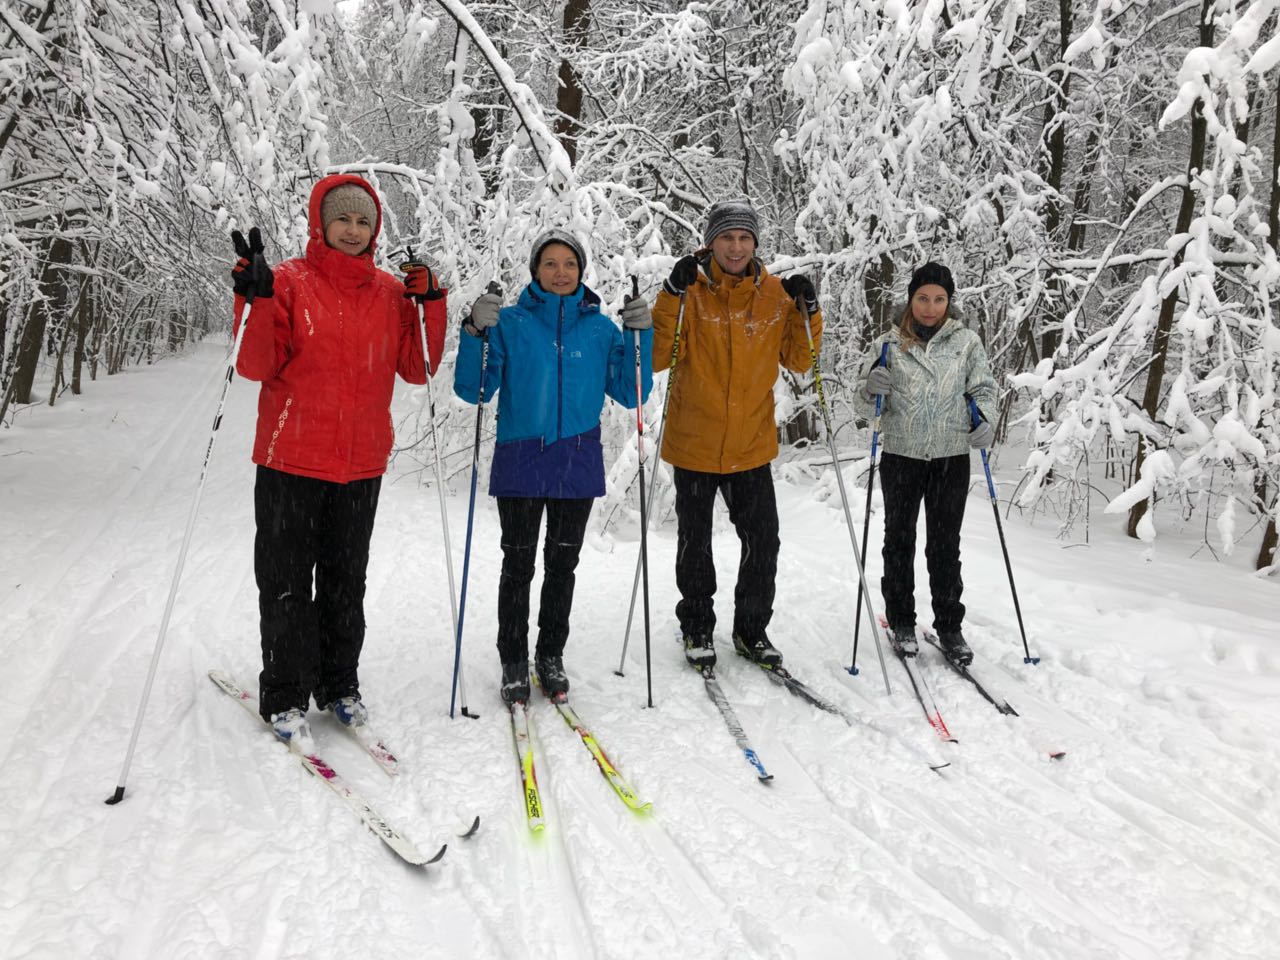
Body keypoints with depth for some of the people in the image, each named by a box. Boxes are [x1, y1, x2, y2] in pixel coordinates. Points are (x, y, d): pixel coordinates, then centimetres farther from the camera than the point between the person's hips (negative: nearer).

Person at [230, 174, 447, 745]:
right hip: (292, 459, -3)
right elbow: (256, 366, -8)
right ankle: (284, 697, 16)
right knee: (287, 581, 3)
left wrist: (431, 304, -5)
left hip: (362, 462, 3)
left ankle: (340, 685, 27)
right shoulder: (290, 282, -3)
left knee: (346, 579, 13)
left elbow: (416, 369, 5)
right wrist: (257, 302, -22)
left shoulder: (392, 292, 7)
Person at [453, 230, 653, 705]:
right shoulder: (509, 323, 0)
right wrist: (475, 333, -18)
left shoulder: (600, 328, 6)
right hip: (520, 463, -2)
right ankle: (513, 663, 17)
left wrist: (640, 336, -7)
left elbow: (629, 393, 4)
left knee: (562, 565, 11)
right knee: (518, 565, 4)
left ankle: (551, 656, 25)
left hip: (578, 464, 2)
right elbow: (472, 390, -4)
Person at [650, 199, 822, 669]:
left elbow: (798, 360, 5)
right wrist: (672, 295, -24)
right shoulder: (690, 290, -8)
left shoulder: (776, 294, 0)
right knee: (695, 543, 12)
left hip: (751, 444, 2)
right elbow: (659, 358, -15)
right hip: (694, 444, -2)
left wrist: (807, 312, -9)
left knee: (763, 542, 6)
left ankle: (752, 629, 25)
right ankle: (697, 628, 29)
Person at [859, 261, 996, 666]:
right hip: (900, 455, 0)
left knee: (945, 545, 5)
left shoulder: (966, 341, 2)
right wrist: (874, 390, -16)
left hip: (951, 457, 0)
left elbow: (984, 387, 10)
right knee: (899, 541, 8)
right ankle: (901, 621, 20)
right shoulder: (889, 344, 1)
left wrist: (982, 420, -9)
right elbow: (873, 405, 6)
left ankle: (949, 626, 16)